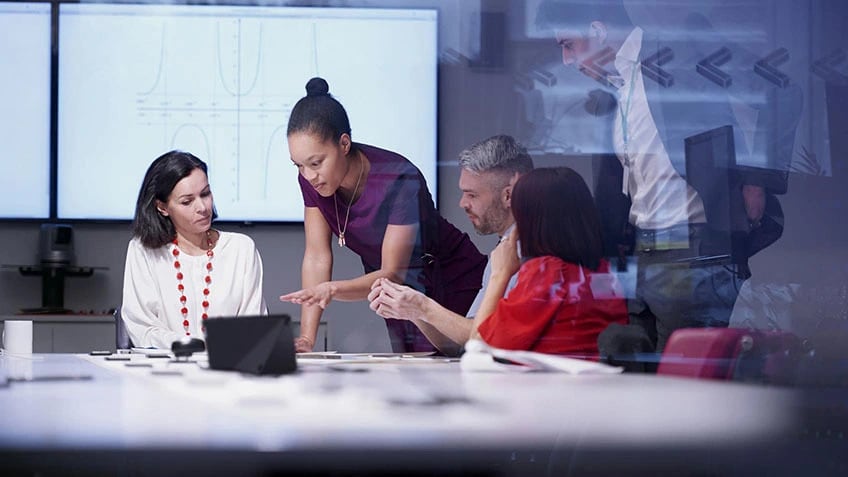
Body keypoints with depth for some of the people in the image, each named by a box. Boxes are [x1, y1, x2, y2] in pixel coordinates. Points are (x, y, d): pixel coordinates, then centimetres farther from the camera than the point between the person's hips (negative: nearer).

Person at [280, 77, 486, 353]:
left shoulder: (400, 181, -31)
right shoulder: (311, 179, -13)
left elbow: (394, 274, -29)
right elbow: (317, 257, -12)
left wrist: (333, 290, -47)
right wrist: (306, 338, -22)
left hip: (452, 286, -5)